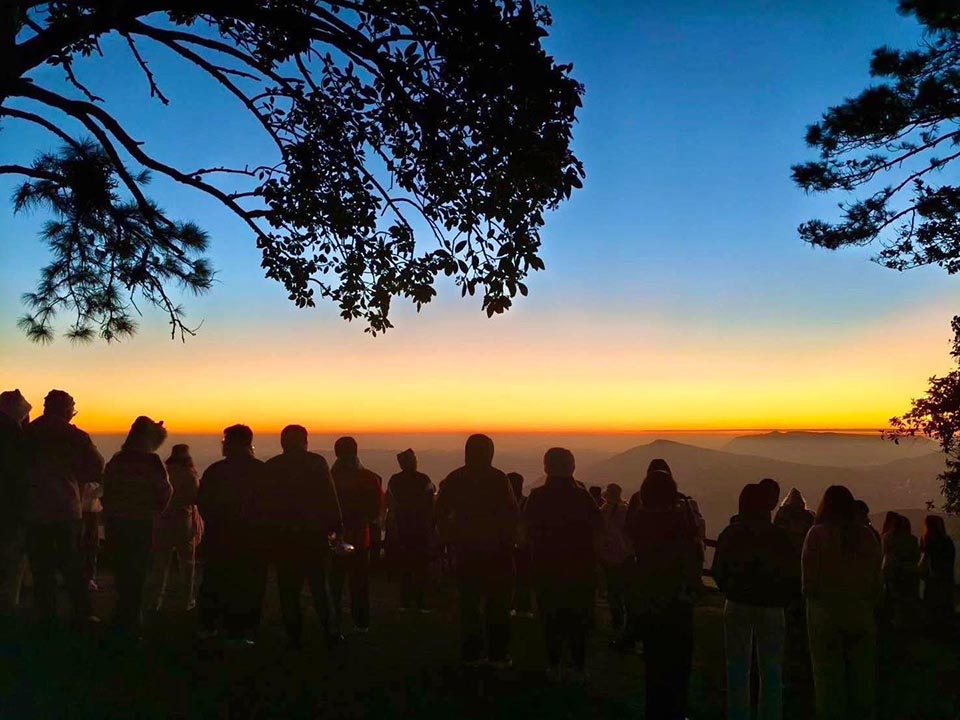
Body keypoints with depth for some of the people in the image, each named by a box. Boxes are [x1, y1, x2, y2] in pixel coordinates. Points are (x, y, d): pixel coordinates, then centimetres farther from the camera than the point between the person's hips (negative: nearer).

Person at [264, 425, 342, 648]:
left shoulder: (271, 466, 2)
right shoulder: (317, 462, -4)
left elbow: (264, 502, 5)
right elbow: (330, 497, -7)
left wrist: (269, 532, 12)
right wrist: (336, 527, -2)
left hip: (281, 536, 1)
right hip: (314, 533, -1)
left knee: (288, 587, 7)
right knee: (318, 582, 10)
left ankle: (293, 634, 8)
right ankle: (328, 629, 7)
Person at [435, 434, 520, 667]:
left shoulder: (454, 479, 1)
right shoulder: (499, 478, -10)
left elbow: (440, 512, 3)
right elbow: (513, 514, -12)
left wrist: (451, 540, 8)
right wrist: (509, 541, -1)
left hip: (466, 552, 3)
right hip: (497, 551, -3)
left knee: (468, 604, 11)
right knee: (497, 605, 8)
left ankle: (470, 654, 15)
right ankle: (497, 655, 10)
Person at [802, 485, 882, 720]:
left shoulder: (817, 534, -11)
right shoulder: (867, 536, -1)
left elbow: (809, 577, -9)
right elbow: (876, 579, 5)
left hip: (826, 611, -3)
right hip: (861, 612, 3)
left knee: (827, 671, 6)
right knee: (861, 671, 14)